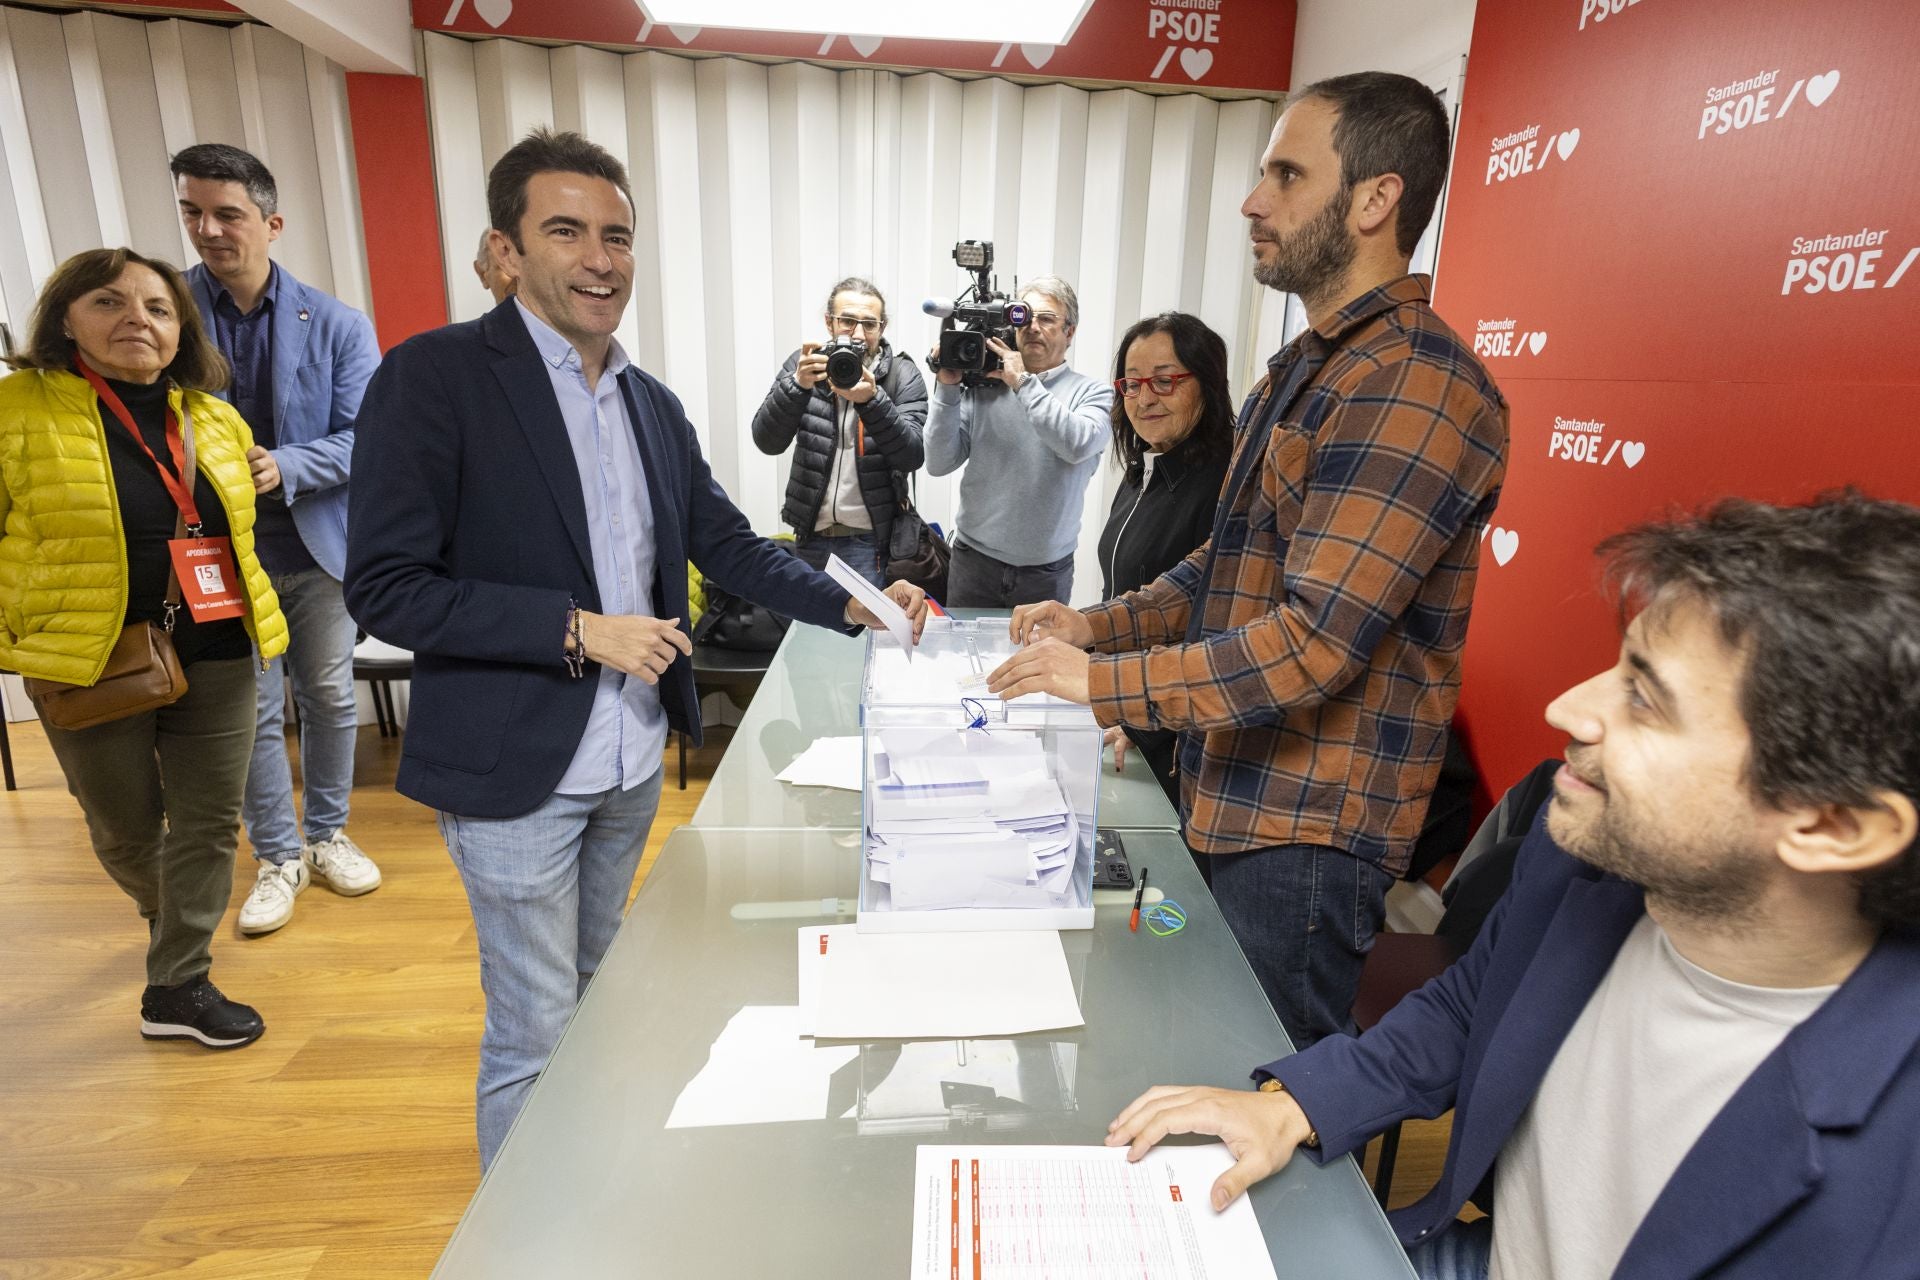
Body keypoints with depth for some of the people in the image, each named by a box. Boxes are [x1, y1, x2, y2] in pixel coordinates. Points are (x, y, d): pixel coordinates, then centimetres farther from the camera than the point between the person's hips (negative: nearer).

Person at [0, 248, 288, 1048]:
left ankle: (179, 986, 19)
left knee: (209, 823, 6)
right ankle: (172, 922, 44)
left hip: (214, 657, 4)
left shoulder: (215, 420, 6)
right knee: (126, 831, 14)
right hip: (90, 663, -3)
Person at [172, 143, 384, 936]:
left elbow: (364, 438, -10)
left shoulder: (338, 325, -3)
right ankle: (278, 857, 23)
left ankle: (326, 836, 30)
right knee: (252, 713, 6)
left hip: (319, 543, 1)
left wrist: (285, 466, -26)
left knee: (329, 698, 12)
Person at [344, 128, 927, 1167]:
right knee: (534, 1039, 6)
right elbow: (384, 587, -17)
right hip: (516, 769, -7)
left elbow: (727, 543, 10)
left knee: (599, 1003, 24)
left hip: (630, 758, 7)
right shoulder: (435, 376, -13)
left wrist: (852, 605, -3)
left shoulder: (652, 403, 8)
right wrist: (577, 629, -22)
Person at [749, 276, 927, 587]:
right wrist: (799, 384, -28)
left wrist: (871, 399, -32)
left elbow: (913, 457, -18)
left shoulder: (903, 375, -6)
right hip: (811, 532, 3)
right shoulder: (804, 364, -1)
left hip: (871, 538, -2)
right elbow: (768, 442, -12)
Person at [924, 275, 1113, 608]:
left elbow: (1079, 444, -22)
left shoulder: (1093, 393, -1)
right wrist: (947, 389, -12)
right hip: (974, 560, 1)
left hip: (1046, 572, -1)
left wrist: (1023, 382, -18)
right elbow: (939, 464, -3)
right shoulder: (983, 386, 1)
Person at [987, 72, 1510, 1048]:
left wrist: (1099, 681, -21)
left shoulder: (1414, 385, -19)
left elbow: (1313, 641, -26)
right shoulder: (1304, 368, 14)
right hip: (1230, 801, 9)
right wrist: (1100, 624, 2)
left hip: (1308, 830, -9)